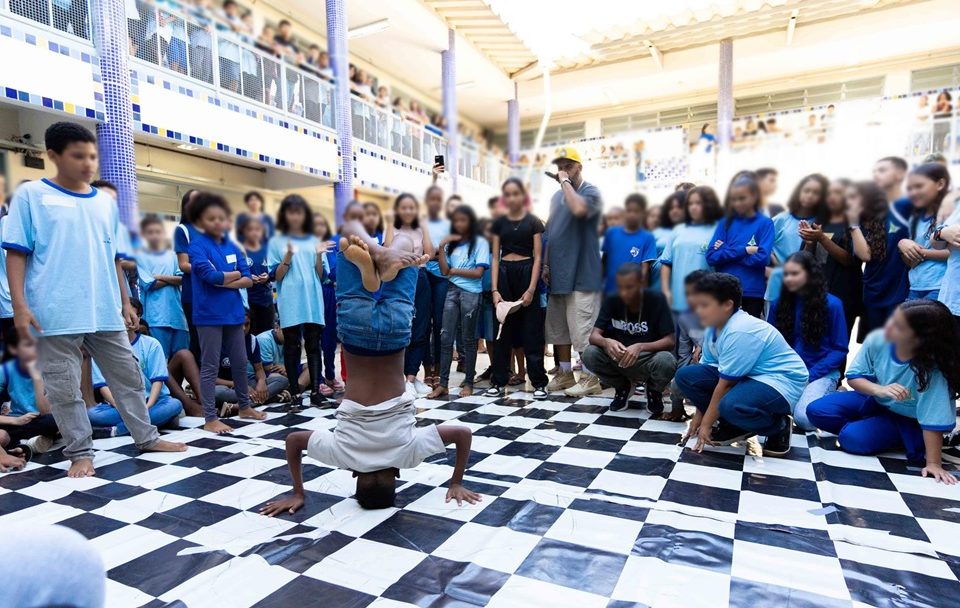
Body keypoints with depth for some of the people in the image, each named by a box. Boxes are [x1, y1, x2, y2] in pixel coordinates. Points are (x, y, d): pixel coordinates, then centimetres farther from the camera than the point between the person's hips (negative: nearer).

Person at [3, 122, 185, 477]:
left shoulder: (105, 202, 12)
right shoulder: (31, 195, 0)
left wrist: (125, 301, 16)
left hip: (105, 312, 4)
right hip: (57, 314, -4)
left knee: (128, 377, 11)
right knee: (64, 388, 5)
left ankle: (146, 437, 24)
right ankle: (80, 451, 19)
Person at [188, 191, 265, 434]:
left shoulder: (232, 247, 9)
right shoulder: (197, 245, -6)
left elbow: (248, 281, 2)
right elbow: (210, 275, -20)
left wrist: (222, 281, -12)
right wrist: (235, 274, -5)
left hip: (234, 312, 6)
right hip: (209, 315, -6)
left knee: (240, 362, 15)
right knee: (210, 366, 1)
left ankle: (245, 406, 31)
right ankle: (210, 418, 9)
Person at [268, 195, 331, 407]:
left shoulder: (314, 241, 11)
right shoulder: (276, 242, 4)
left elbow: (322, 276, 8)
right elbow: (276, 276, -3)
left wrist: (319, 256, -9)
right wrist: (288, 256, -17)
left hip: (313, 302, 2)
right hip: (290, 304, -2)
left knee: (313, 346, 3)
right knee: (291, 347, 4)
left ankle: (315, 391, 7)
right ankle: (294, 391, 13)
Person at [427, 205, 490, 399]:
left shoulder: (480, 242, 0)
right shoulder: (451, 243, 13)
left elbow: (478, 273, -7)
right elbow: (444, 271, 3)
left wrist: (455, 270, -2)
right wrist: (442, 247, -4)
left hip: (471, 294, -4)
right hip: (452, 292, 4)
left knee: (468, 339, 3)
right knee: (446, 338, -1)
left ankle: (468, 383, 11)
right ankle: (443, 384, 3)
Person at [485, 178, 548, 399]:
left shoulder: (533, 222, 1)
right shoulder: (499, 223, 9)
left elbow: (538, 257, -2)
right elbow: (495, 258, 6)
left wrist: (531, 289, -12)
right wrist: (494, 290, -4)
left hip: (526, 274, -2)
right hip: (504, 275, 3)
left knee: (531, 331, 0)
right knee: (502, 331, 6)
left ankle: (539, 382, 8)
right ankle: (498, 381, 14)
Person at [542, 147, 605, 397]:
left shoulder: (590, 191, -4)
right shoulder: (557, 196, 18)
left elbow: (579, 209, -28)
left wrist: (566, 182, -15)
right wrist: (546, 264, 12)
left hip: (582, 273, -8)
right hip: (558, 273, 8)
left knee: (582, 328, -5)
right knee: (558, 327, 12)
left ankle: (590, 378, 6)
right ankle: (565, 373, 23)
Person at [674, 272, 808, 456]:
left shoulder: (740, 332, -28)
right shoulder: (713, 328, -1)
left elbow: (725, 384, -24)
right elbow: (707, 369, 3)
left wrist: (706, 424, -16)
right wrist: (698, 417, 4)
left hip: (780, 381, -9)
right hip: (745, 377, 9)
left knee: (732, 405, -39)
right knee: (686, 375, -5)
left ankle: (778, 427, -5)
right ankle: (734, 425, 4)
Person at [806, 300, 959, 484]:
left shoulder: (931, 370, -34)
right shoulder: (877, 340, -23)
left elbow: (933, 421, -31)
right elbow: (854, 376, -12)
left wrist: (933, 463, -30)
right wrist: (879, 389, -32)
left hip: (909, 420, -4)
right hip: (876, 399, 4)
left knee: (852, 437, -26)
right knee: (816, 411, -12)